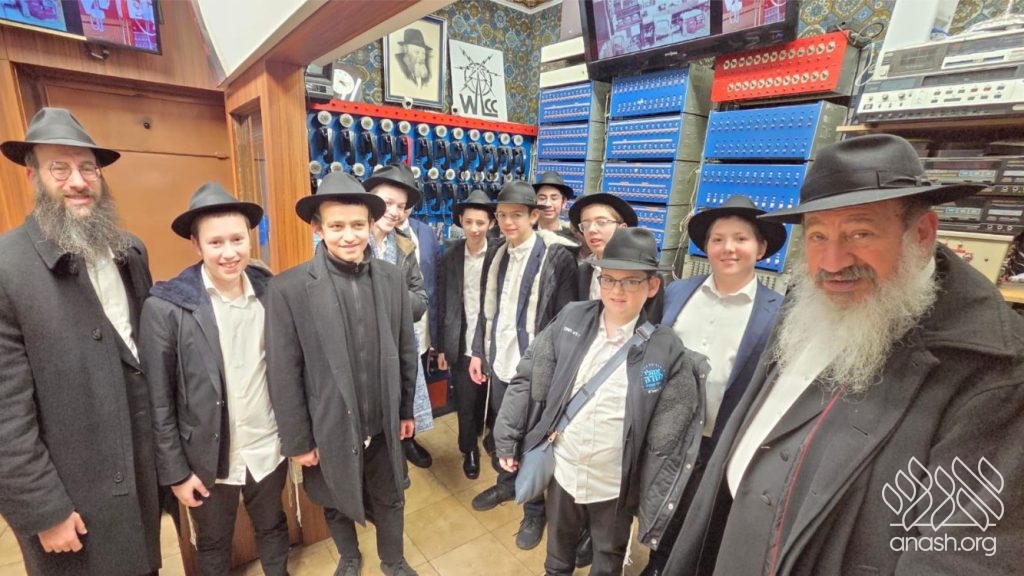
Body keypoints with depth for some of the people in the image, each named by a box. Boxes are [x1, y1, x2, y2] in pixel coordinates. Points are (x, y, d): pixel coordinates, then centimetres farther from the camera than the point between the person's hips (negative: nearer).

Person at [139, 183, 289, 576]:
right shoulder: (165, 307, -16)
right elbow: (158, 402, -10)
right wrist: (175, 471, -7)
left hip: (268, 449, 2)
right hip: (208, 459, -1)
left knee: (273, 528, 24)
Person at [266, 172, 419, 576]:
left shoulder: (392, 278, -8)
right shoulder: (288, 289, -16)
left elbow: (406, 351, 0)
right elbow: (284, 375, -10)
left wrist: (406, 411, 6)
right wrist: (298, 440, -5)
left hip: (384, 425, 2)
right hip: (330, 430, -1)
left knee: (389, 501, 22)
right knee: (337, 506, 24)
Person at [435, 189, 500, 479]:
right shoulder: (449, 256, -1)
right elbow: (442, 304, 3)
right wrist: (440, 347, 4)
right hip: (460, 345, 1)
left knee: (484, 401, 16)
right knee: (465, 404, 12)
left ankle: (473, 443, 44)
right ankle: (470, 451, 37)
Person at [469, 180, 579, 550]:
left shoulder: (556, 256, -13)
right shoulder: (498, 255, 6)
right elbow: (487, 309, 11)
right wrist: (478, 351, 10)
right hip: (499, 361, 6)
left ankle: (535, 510, 33)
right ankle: (506, 484, 46)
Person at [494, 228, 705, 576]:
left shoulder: (666, 350, -17)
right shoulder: (571, 318, -13)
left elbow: (668, 443, -12)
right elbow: (526, 378, -6)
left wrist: (656, 510, -8)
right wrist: (507, 439, -4)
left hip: (615, 485, -1)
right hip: (563, 471, 2)